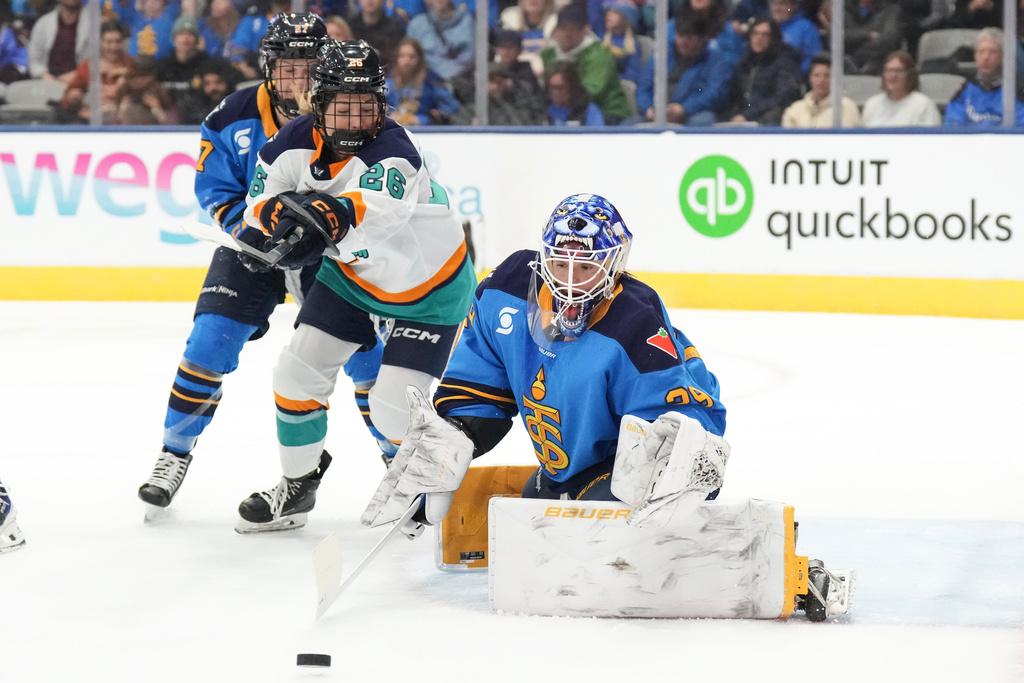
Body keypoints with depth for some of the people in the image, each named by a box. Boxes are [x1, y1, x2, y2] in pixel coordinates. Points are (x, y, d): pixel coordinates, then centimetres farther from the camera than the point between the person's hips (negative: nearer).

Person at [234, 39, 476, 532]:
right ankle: (297, 486, 25)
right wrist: (285, 211, -27)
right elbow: (258, 202, -3)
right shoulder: (297, 142, -16)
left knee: (393, 408, -12)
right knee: (298, 371, 3)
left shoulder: (391, 149, -34)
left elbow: (385, 203, -56)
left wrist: (329, 213, -76)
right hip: (352, 274, 6)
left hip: (429, 287, -6)